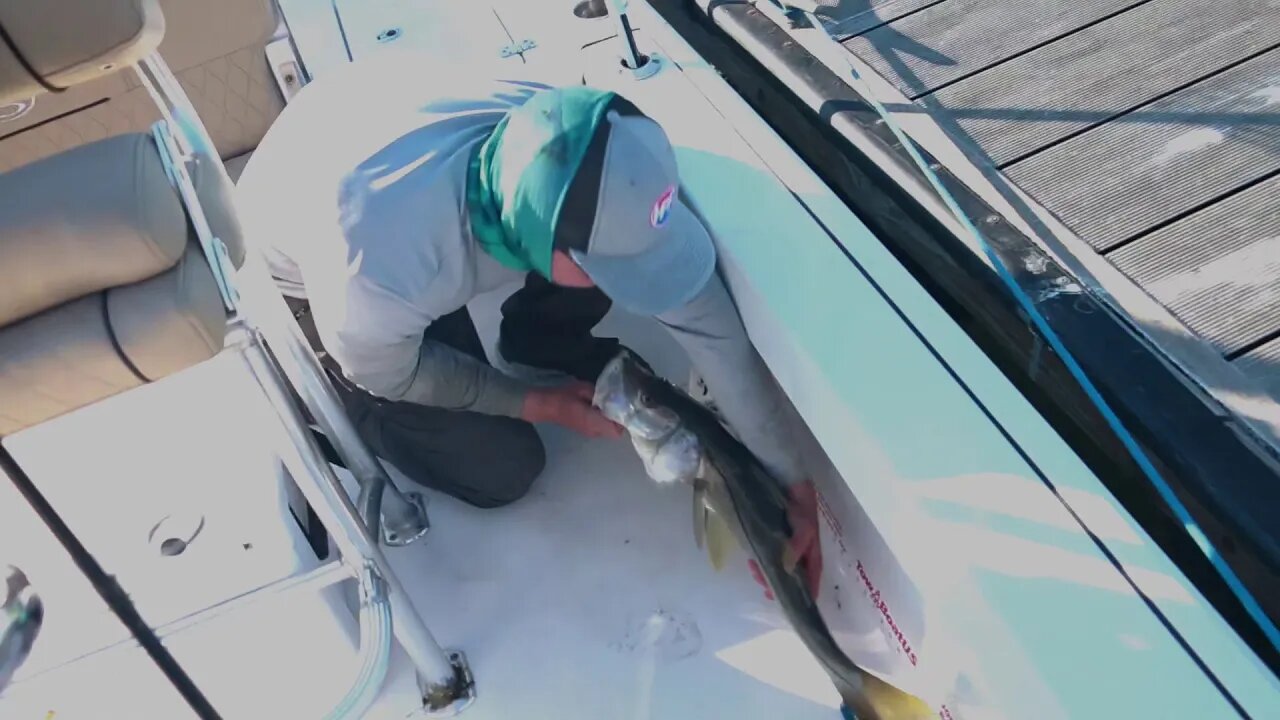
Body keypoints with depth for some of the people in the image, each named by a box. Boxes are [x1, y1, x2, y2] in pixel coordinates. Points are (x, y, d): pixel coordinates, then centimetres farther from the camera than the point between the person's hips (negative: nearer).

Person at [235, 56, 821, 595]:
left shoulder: (575, 152, -32)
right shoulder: (381, 250, -45)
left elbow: (707, 317, -24)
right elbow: (385, 372, -21)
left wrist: (792, 482, -18)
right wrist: (540, 405, -13)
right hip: (303, 264, -3)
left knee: (609, 240, -19)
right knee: (500, 469, -8)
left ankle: (540, 344, 9)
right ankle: (335, 395, 15)